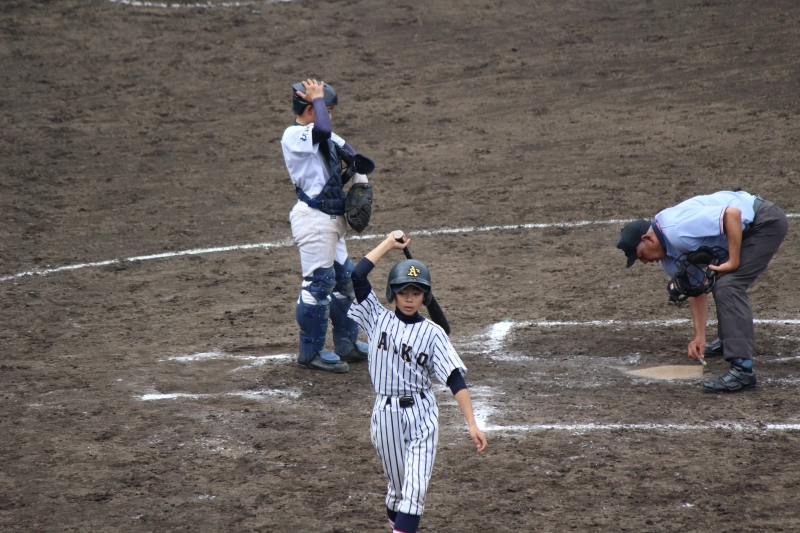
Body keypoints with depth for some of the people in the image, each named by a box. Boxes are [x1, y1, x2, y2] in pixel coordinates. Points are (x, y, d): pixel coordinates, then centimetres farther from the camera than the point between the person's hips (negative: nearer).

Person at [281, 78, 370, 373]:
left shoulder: (320, 135, 13)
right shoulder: (294, 136, -16)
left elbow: (346, 149, 27)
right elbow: (322, 131, -36)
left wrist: (360, 178, 11)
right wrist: (317, 98, -20)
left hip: (332, 218, 10)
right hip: (313, 218, -10)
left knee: (344, 278, 16)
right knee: (319, 282, -6)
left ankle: (347, 343, 28)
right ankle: (311, 351, 3)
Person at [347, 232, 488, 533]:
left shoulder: (432, 333, -1)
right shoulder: (378, 320, 4)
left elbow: (455, 380, -8)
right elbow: (357, 276, -6)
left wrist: (472, 424, -16)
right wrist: (388, 244, 2)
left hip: (421, 416, -1)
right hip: (385, 415, 1)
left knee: (414, 488, -11)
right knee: (397, 487, 12)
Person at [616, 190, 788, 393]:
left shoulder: (678, 229, -26)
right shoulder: (667, 256, 5)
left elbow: (732, 214, -31)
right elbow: (696, 291, 10)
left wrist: (733, 262, -25)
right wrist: (699, 337, 3)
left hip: (766, 221, -10)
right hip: (748, 229, 10)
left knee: (727, 287, -20)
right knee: (719, 283, 24)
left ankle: (743, 370, -25)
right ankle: (729, 343, 45)